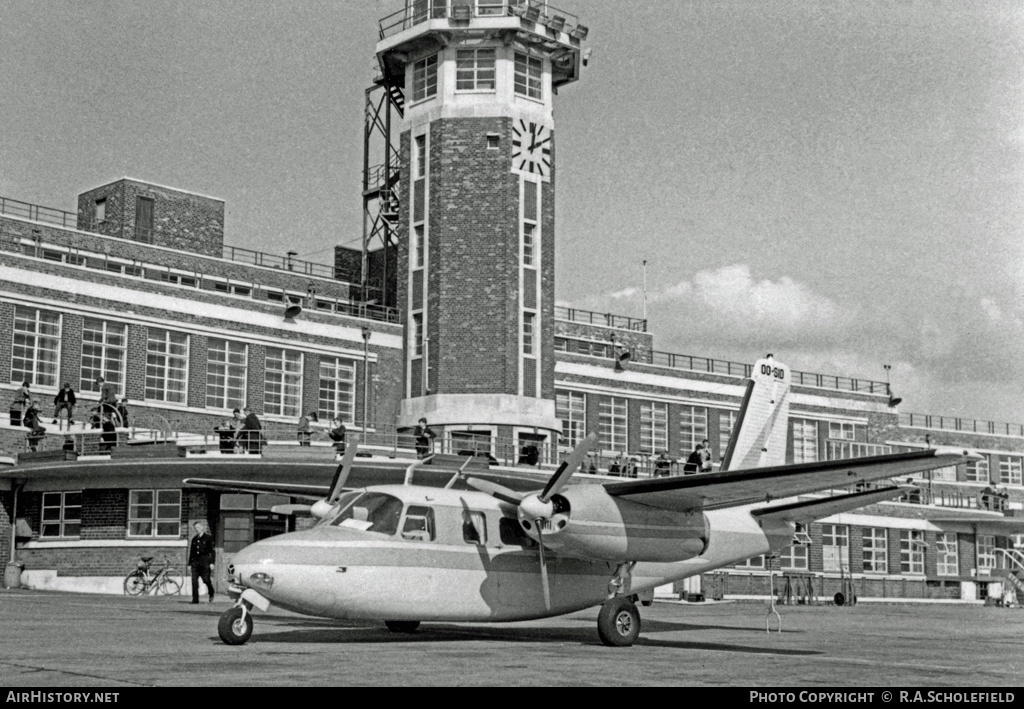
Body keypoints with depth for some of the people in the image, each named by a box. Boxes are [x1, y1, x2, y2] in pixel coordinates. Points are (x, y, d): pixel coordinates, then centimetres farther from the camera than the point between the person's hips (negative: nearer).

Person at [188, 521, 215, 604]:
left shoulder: (208, 538, 1)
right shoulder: (194, 539, 15)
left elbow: (212, 551, -1)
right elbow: (191, 552, 19)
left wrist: (212, 562, -9)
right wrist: (190, 563, 13)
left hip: (205, 561, -4)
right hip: (195, 561, 4)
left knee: (206, 579, -9)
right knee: (194, 580, -5)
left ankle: (211, 594, 20)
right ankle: (195, 599, -2)